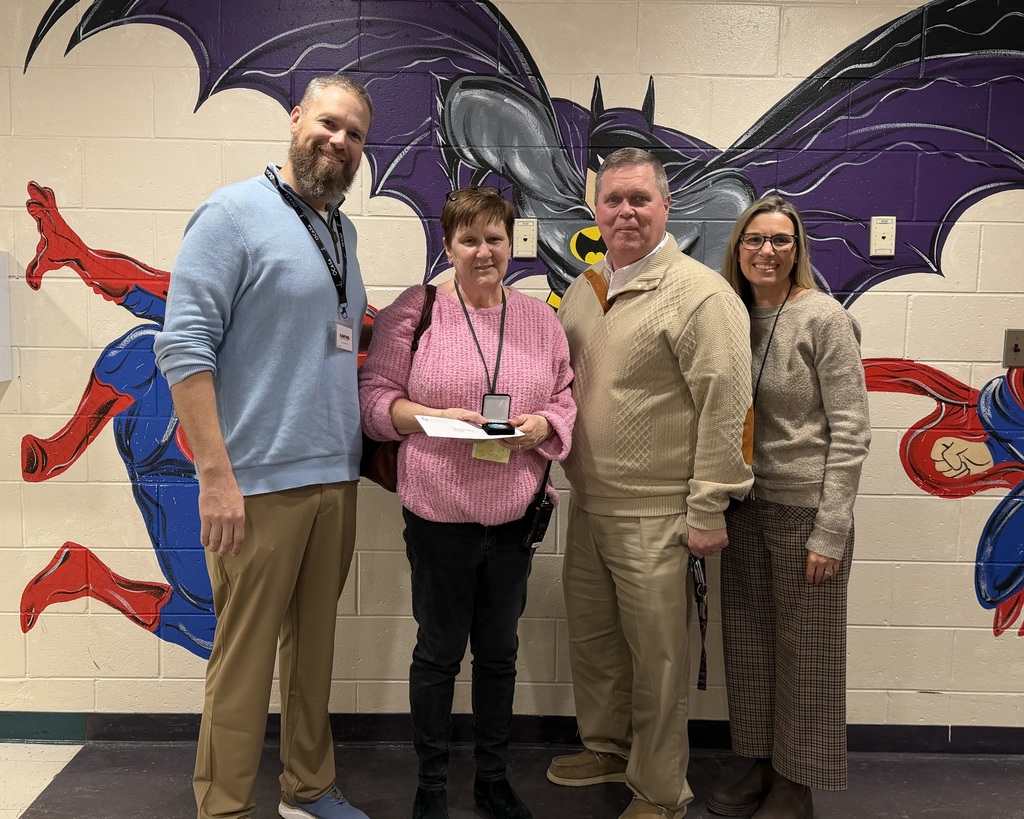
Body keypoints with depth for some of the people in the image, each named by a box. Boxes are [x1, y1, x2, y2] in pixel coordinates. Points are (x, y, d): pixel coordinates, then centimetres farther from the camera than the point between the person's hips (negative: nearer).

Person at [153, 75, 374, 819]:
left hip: (336, 479, 7)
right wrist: (216, 474, -18)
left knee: (315, 645, 16)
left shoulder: (343, 230, 15)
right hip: (261, 483, -7)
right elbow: (184, 345, -12)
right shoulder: (234, 213, -6)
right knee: (245, 658, 2)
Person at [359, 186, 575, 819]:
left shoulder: (540, 318, 7)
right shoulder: (414, 310, -4)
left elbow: (565, 399, 10)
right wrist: (434, 417, -19)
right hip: (439, 511, -3)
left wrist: (543, 423, -11)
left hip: (514, 512, 4)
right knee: (439, 650, 10)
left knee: (500, 650, 17)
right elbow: (376, 397, -4)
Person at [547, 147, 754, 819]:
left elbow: (727, 406, -15)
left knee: (656, 653, 5)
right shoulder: (583, 290, 12)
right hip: (588, 505, 7)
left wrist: (709, 510, -15)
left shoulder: (699, 293, -11)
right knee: (591, 637, 19)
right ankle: (608, 747, 41)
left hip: (655, 515, -7)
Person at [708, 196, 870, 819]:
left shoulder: (825, 319, -8)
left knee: (803, 652, 7)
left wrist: (830, 530, -15)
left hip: (805, 510, -5)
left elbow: (849, 431, -11)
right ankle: (762, 766, 31)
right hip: (745, 508, 6)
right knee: (749, 645, 14)